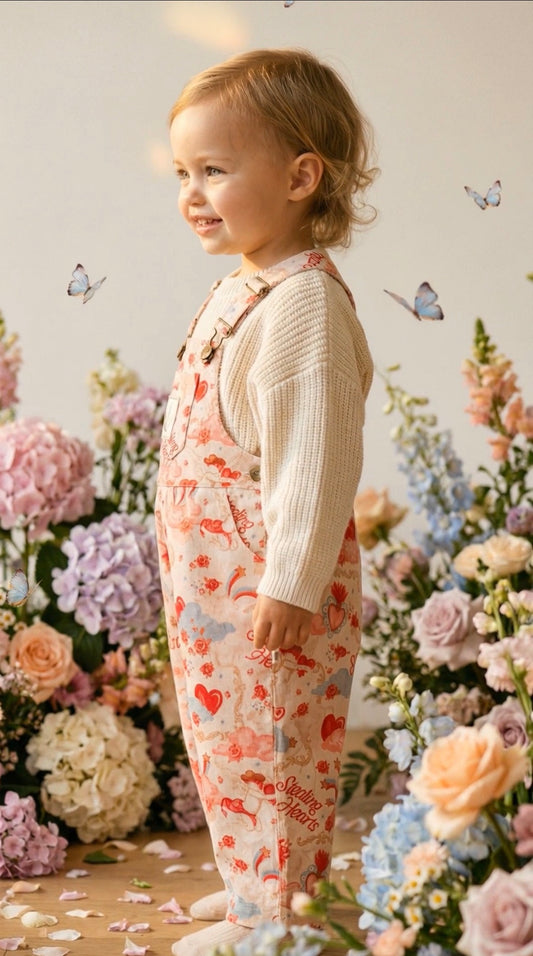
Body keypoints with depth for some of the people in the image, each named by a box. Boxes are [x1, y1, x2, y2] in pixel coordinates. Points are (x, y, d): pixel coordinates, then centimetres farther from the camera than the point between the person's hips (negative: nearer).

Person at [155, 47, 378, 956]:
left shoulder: (303, 303, -22)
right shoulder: (242, 289, 9)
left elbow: (316, 460, -25)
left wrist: (290, 584, -23)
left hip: (270, 582, -10)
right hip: (212, 571, 10)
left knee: (268, 746, 3)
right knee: (226, 737, 20)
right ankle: (258, 882, 36)